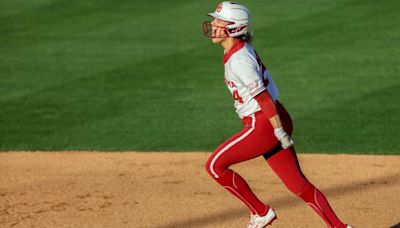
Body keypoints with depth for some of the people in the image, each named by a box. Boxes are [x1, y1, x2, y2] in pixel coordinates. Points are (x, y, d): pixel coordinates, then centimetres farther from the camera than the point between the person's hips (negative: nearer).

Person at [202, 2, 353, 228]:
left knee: (215, 165, 2)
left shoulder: (238, 60, -17)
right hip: (276, 121, 9)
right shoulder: (244, 49, 12)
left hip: (264, 124, -9)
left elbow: (262, 97, -21)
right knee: (298, 183, 9)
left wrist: (280, 133, -21)